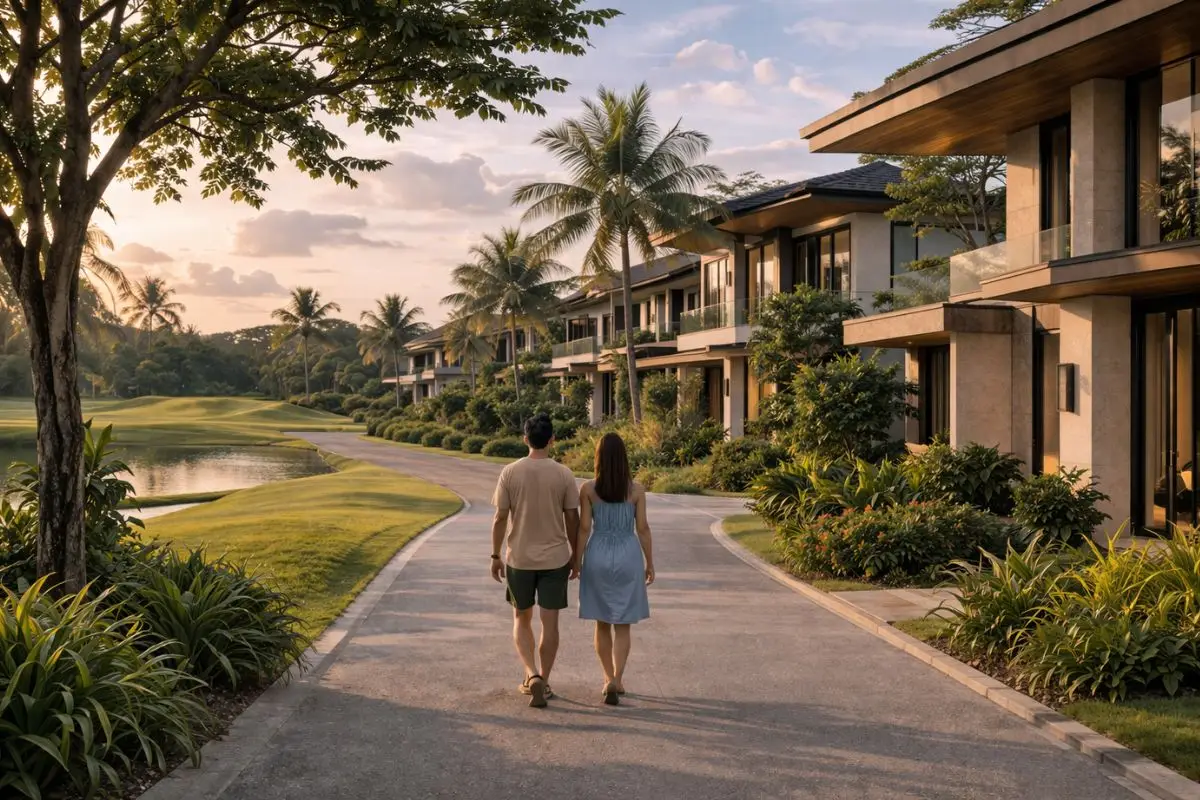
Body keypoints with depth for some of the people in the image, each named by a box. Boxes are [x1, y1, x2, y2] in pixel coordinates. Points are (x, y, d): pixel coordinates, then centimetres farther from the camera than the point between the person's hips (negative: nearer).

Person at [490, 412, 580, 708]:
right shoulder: (563, 474, -7)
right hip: (555, 559, 0)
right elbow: (572, 520, -2)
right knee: (549, 622, 9)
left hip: (519, 559, 0)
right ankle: (542, 681, 15)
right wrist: (575, 555, 11)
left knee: (521, 619, 16)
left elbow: (500, 518, -4)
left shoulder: (510, 473, -7)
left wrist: (495, 556, 6)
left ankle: (532, 675, 0)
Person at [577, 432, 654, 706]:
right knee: (623, 625, 6)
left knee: (602, 623, 15)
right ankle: (616, 681, -6)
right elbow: (642, 528, -3)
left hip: (598, 556, 1)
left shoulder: (588, 489, -5)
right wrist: (650, 563, 6)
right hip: (627, 556, -1)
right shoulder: (636, 490, -5)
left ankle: (610, 678, 23)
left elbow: (584, 528, -5)